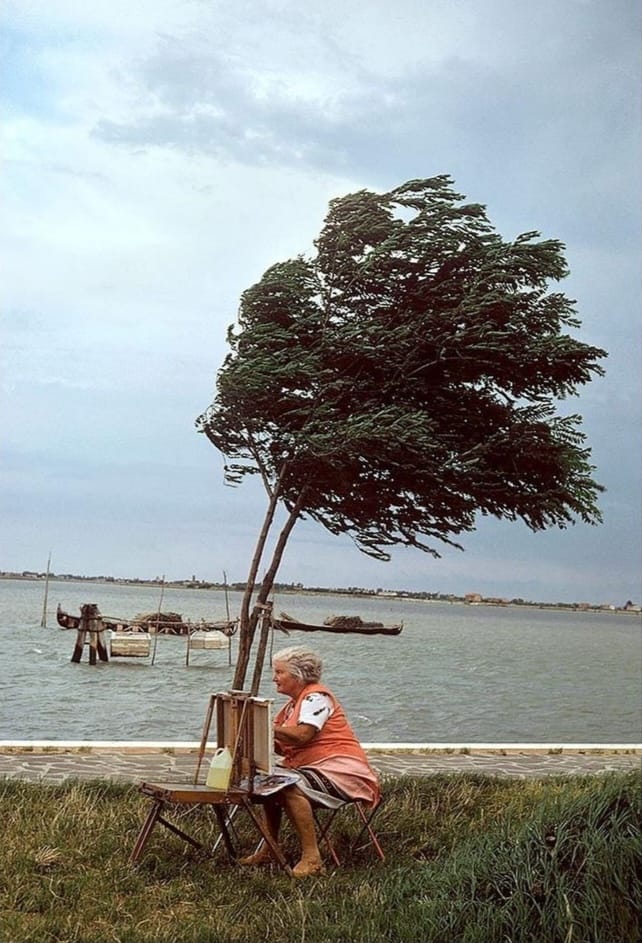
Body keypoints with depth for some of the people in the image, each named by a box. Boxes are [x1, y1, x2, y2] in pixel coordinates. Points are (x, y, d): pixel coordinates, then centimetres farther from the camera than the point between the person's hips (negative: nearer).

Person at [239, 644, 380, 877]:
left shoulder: (316, 697, -10)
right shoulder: (293, 705, 18)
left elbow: (301, 736, -24)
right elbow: (284, 748, 13)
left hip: (340, 769, -10)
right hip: (311, 767, 10)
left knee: (290, 787, -29)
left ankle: (311, 857, -27)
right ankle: (268, 849, 6)